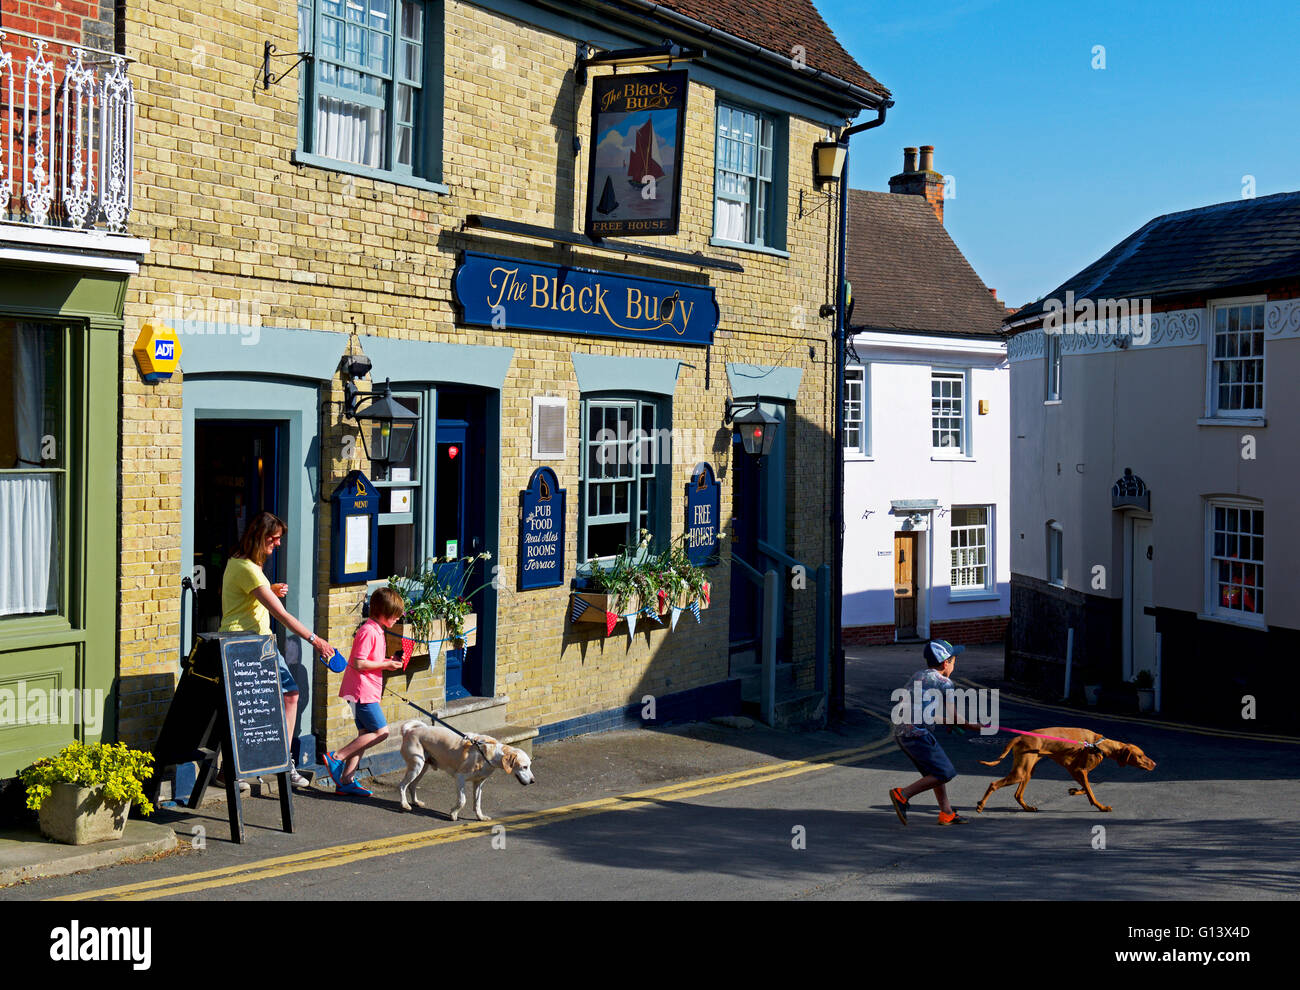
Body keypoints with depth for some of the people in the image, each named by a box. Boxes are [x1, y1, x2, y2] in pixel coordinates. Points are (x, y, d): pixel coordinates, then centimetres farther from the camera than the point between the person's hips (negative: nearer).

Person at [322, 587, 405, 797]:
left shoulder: (376, 630, 16)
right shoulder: (369, 631, -16)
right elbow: (359, 664, -21)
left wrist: (388, 661, 11)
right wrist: (386, 665, -13)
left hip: (366, 690, 11)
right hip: (362, 690, -11)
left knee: (366, 734, 8)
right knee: (380, 732, -10)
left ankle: (346, 781, 9)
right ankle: (336, 758, -8)